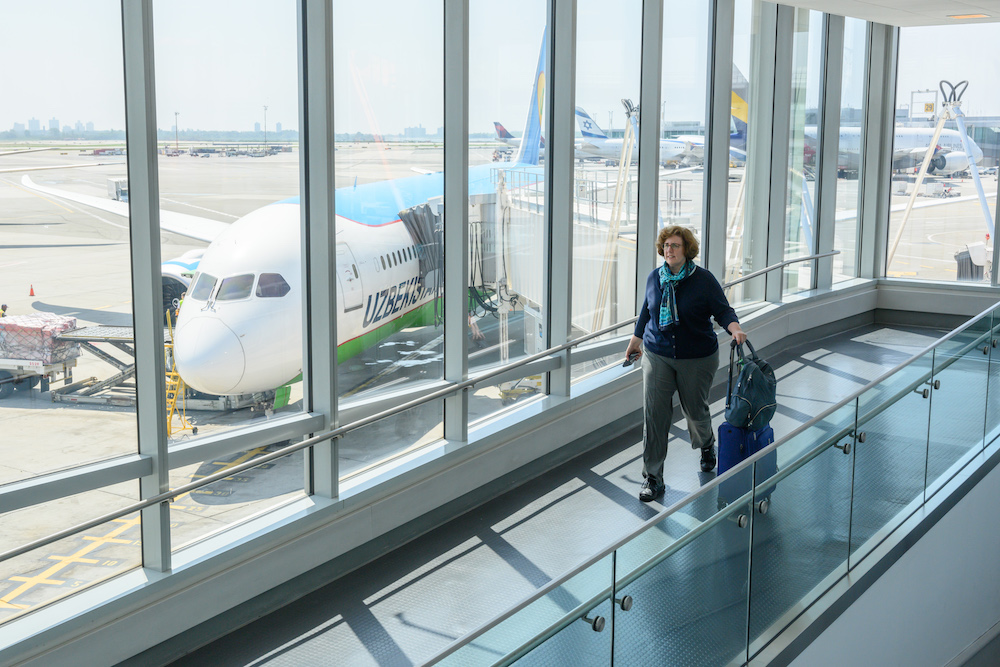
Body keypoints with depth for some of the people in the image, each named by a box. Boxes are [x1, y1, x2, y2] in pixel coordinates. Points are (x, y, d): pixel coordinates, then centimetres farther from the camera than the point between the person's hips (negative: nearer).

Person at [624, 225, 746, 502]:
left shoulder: (703, 279, -8)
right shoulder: (654, 278, 3)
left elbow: (723, 310, -9)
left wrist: (735, 329, -29)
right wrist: (635, 341, 25)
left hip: (697, 358, -2)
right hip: (657, 355, 2)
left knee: (695, 409, 13)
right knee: (654, 414, -6)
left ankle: (707, 446, 49)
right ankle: (653, 478, 1)